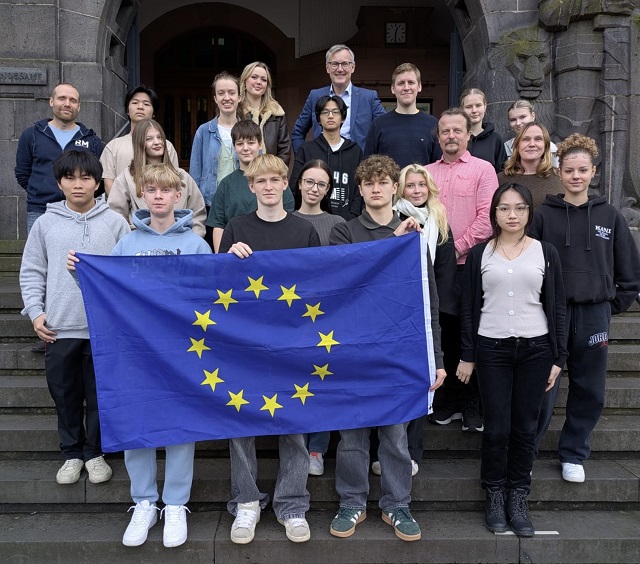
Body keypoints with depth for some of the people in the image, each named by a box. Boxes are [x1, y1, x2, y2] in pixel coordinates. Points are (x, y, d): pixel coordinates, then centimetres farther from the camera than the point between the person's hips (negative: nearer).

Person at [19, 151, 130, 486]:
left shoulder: (115, 222, 1)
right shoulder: (46, 223, 5)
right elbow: (31, 272, 9)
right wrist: (35, 311, -1)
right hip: (59, 328, 2)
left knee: (101, 394, 8)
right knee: (65, 394, 11)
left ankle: (95, 453, 25)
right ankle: (72, 454, 28)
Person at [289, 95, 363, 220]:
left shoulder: (355, 151, 11)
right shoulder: (306, 149, 7)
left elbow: (359, 191, 8)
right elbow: (295, 187, 4)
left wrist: (351, 217, -6)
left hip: (346, 220, 1)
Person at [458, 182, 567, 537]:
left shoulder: (546, 253, 5)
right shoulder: (479, 254, 4)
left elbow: (557, 308, 6)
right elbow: (469, 308, 4)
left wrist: (558, 358, 2)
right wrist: (467, 356, 1)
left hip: (535, 348, 1)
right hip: (492, 349, -1)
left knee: (525, 427, 6)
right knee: (497, 427, 1)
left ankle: (518, 497, 21)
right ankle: (495, 495, 20)